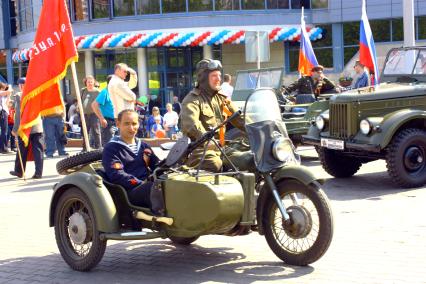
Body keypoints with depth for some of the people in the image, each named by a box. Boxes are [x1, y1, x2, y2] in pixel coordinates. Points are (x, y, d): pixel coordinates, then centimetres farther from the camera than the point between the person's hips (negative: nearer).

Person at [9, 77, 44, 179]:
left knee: (22, 150, 9)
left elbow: (18, 113, -11)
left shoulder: (19, 96, -7)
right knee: (38, 150, 2)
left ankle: (19, 171, 21)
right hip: (37, 127, 3)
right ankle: (38, 172, -2)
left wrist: (15, 129, -7)